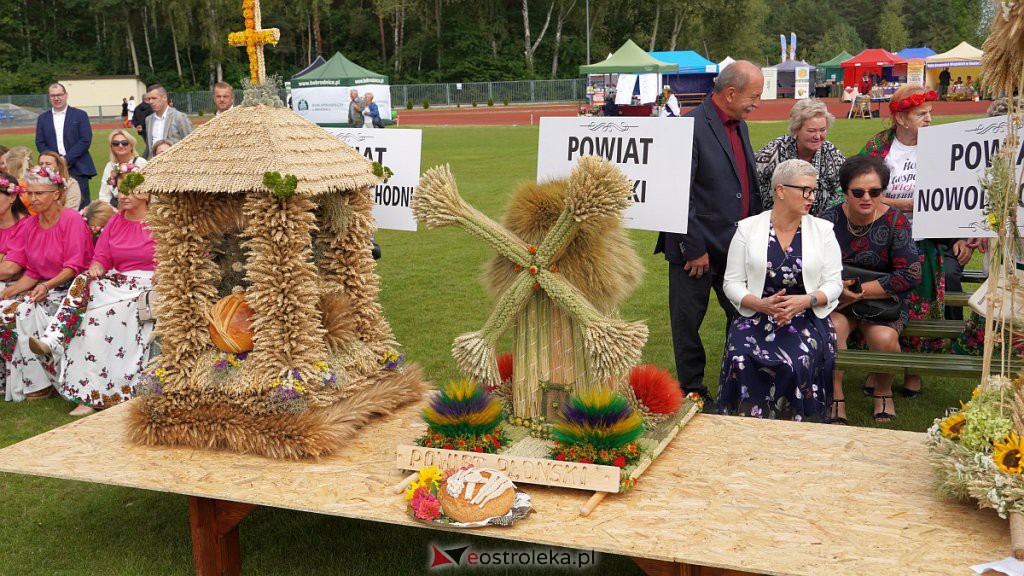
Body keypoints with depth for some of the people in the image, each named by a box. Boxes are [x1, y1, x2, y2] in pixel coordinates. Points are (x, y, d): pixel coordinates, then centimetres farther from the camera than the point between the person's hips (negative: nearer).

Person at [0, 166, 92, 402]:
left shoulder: (72, 220, -9)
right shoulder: (28, 225, 12)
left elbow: (74, 267, -14)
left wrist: (47, 286, -26)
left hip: (70, 286, -7)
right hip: (42, 285, 7)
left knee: (28, 309, -27)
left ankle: (40, 383, -19)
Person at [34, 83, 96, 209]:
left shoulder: (80, 115, 5)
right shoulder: (42, 118, 13)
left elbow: (85, 141, -4)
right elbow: (40, 143, 8)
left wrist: (67, 159, -12)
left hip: (77, 169, -2)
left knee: (82, 207, -4)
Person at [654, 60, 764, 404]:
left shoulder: (739, 126, 10)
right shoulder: (691, 127, -17)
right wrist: (693, 248, -18)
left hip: (737, 245, 8)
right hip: (697, 247, -8)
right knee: (688, 323, 7)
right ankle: (692, 393, 22)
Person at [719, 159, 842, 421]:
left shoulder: (822, 230, 7)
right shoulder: (747, 228, 4)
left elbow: (834, 283, 4)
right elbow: (732, 283, 3)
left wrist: (806, 300, -16)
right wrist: (761, 304, -15)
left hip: (806, 318, 0)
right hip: (755, 315, 0)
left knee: (799, 363, -30)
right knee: (742, 359, -29)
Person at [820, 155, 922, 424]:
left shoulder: (894, 221, -9)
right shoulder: (830, 219, -4)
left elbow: (911, 274, -14)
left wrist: (860, 291, -17)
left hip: (885, 298, -1)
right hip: (837, 300, 1)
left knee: (884, 338, -30)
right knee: (831, 329, -31)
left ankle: (883, 392, 4)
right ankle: (836, 397, -8)